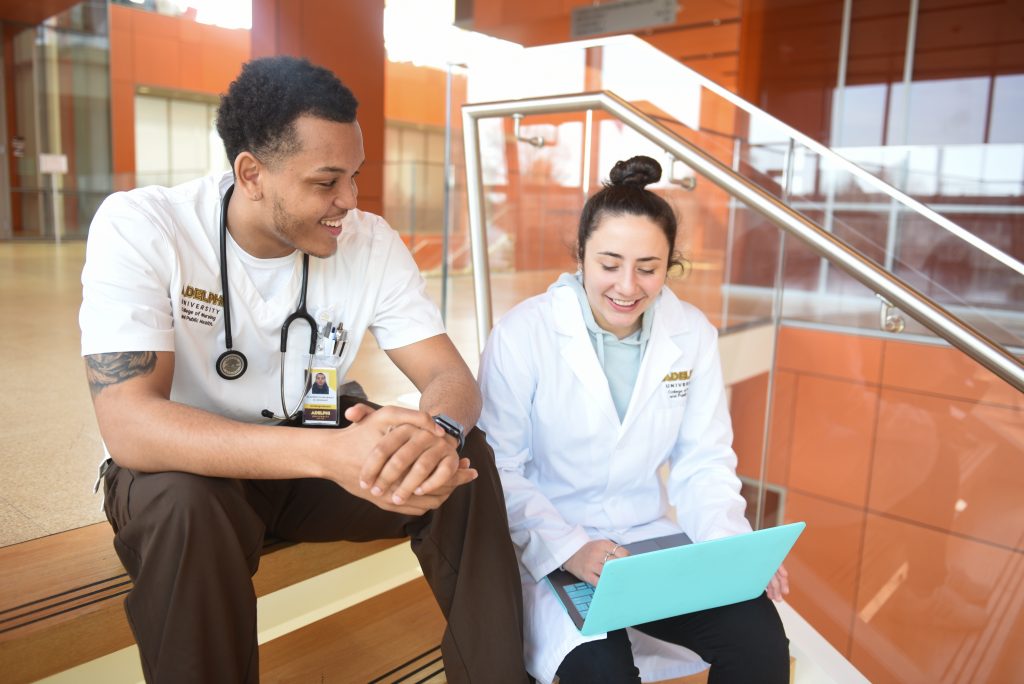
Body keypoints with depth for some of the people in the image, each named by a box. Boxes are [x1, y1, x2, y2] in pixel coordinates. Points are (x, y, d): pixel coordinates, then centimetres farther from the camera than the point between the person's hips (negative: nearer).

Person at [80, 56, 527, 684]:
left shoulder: (372, 242, -11)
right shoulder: (138, 229, -22)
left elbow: (452, 377, -13)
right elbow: (129, 426, -32)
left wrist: (439, 432, -40)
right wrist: (330, 453, -46)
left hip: (312, 462, 3)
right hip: (183, 468, -2)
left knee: (464, 461, -19)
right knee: (186, 504, -36)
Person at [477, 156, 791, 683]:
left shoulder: (694, 335, -1)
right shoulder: (521, 334, -13)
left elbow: (704, 462, 3)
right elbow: (498, 469, -11)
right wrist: (569, 547, -24)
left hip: (653, 542, 4)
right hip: (548, 553, -4)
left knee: (760, 639, -15)